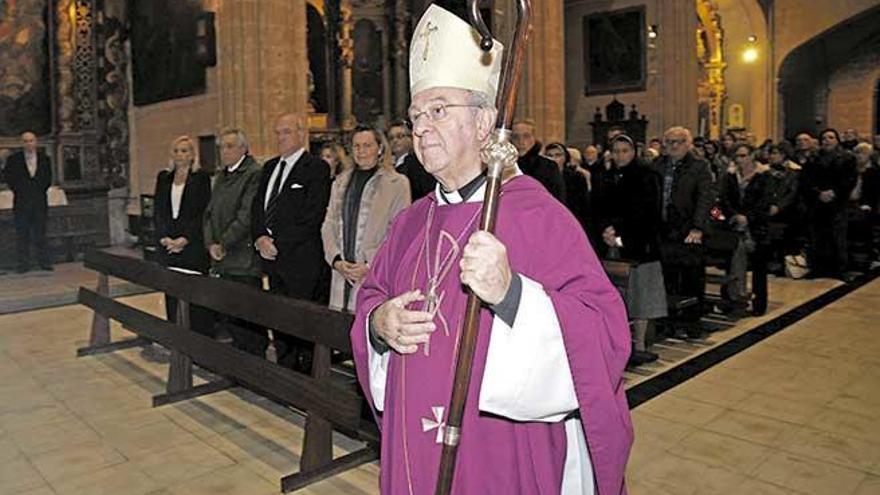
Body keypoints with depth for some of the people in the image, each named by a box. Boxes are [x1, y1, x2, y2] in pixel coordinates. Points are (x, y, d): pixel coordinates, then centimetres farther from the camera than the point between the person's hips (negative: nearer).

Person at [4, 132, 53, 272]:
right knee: (22, 235, 2)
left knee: (40, 234, 5)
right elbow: (9, 177, 4)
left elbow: (48, 178, 12)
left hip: (40, 201, 1)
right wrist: (19, 191, -2)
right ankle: (23, 264, 8)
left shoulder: (44, 158, 8)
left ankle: (44, 262, 9)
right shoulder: (13, 159, 3)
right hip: (21, 201, -1)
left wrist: (41, 190, 3)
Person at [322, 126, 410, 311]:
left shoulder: (398, 183, 0)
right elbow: (328, 225, 13)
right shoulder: (341, 182, 17)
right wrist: (336, 260, -2)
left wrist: (370, 266, -12)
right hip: (341, 275, 4)